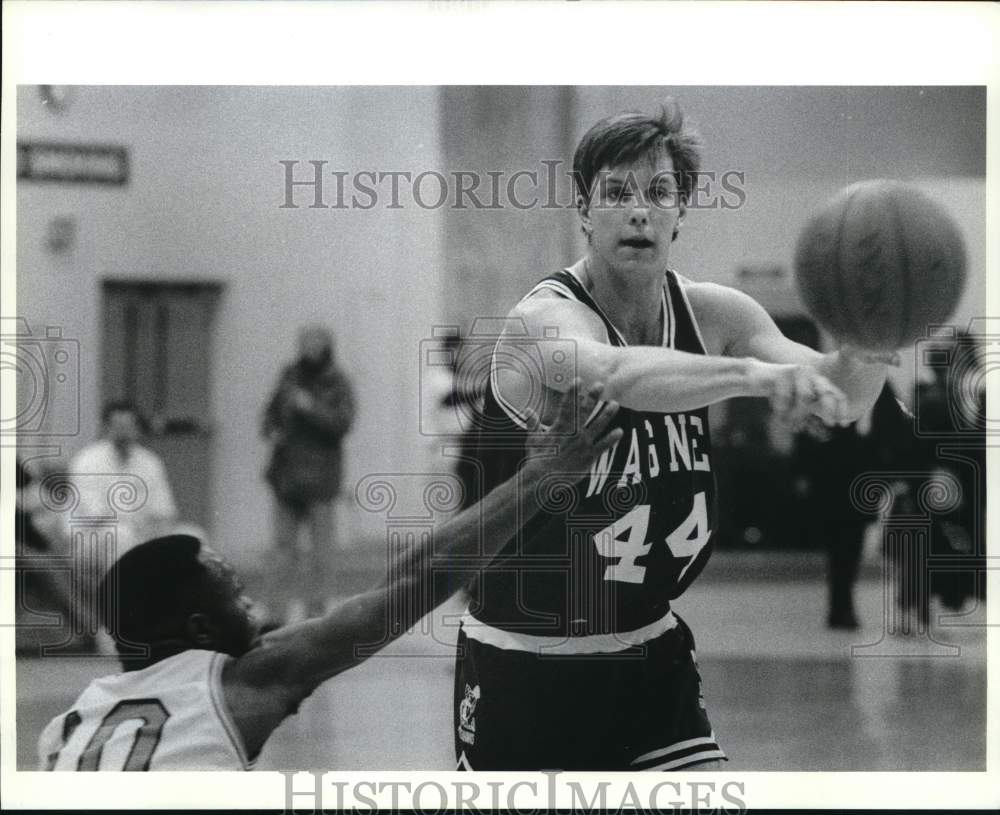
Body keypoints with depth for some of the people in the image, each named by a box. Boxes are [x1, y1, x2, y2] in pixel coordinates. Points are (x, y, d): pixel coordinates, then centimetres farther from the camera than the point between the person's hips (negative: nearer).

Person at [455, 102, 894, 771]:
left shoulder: (711, 313, -2)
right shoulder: (546, 318, -19)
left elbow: (840, 397, -12)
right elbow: (618, 375, -43)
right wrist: (754, 373, -59)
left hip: (651, 655, 4)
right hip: (525, 661, -4)